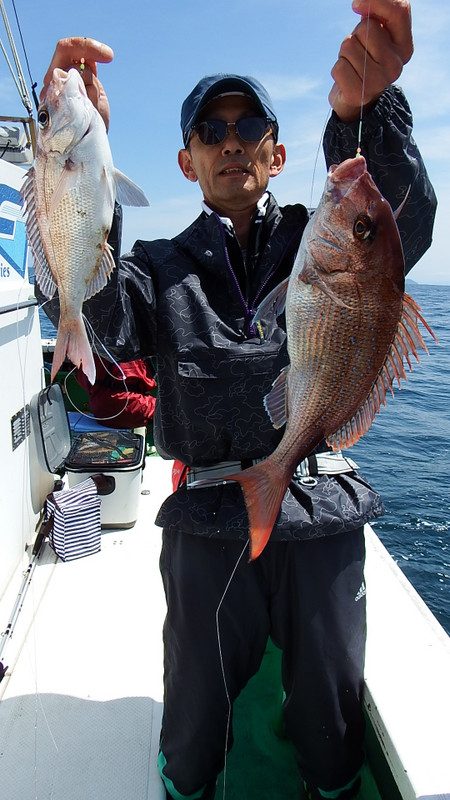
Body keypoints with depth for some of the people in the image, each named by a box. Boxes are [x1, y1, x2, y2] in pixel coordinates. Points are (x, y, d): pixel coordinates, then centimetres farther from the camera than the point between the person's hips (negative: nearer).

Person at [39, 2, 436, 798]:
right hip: (208, 527, 0)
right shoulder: (165, 267, 5)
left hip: (324, 516, 1)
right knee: (196, 703, 20)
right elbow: (98, 314, -16)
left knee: (330, 697, 22)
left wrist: (362, 110, -36)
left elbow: (402, 227, -16)